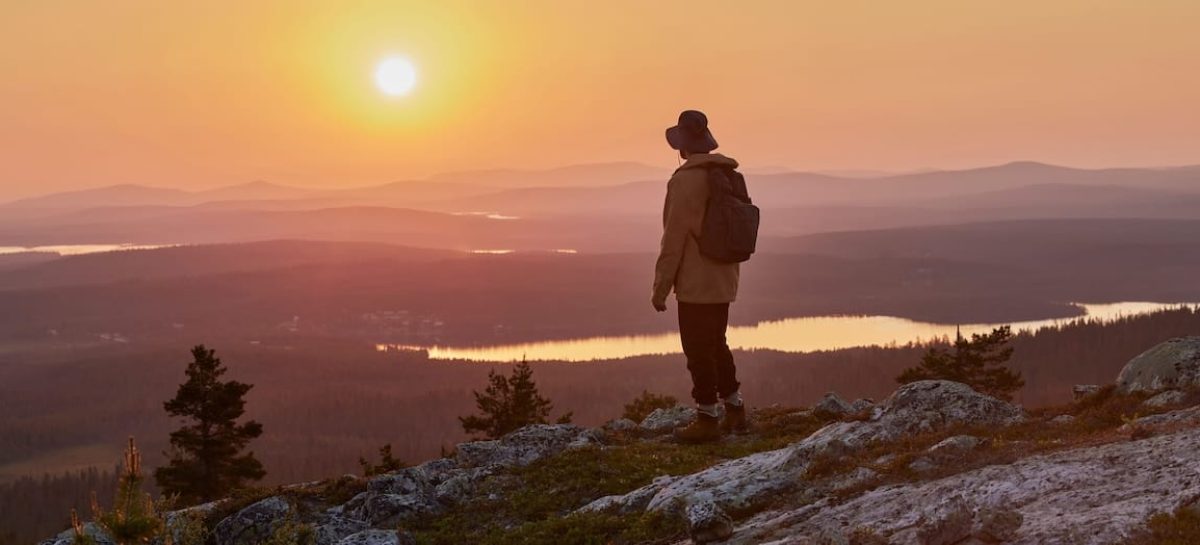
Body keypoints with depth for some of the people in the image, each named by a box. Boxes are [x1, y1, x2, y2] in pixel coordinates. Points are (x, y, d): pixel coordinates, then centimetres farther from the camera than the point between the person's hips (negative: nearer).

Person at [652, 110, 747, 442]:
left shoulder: (686, 180, -17)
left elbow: (674, 239, -17)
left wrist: (661, 287, -11)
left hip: (695, 285, -8)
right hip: (723, 282, 8)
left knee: (698, 350, 0)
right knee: (716, 345, 19)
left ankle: (707, 419, 4)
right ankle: (734, 411, 24)